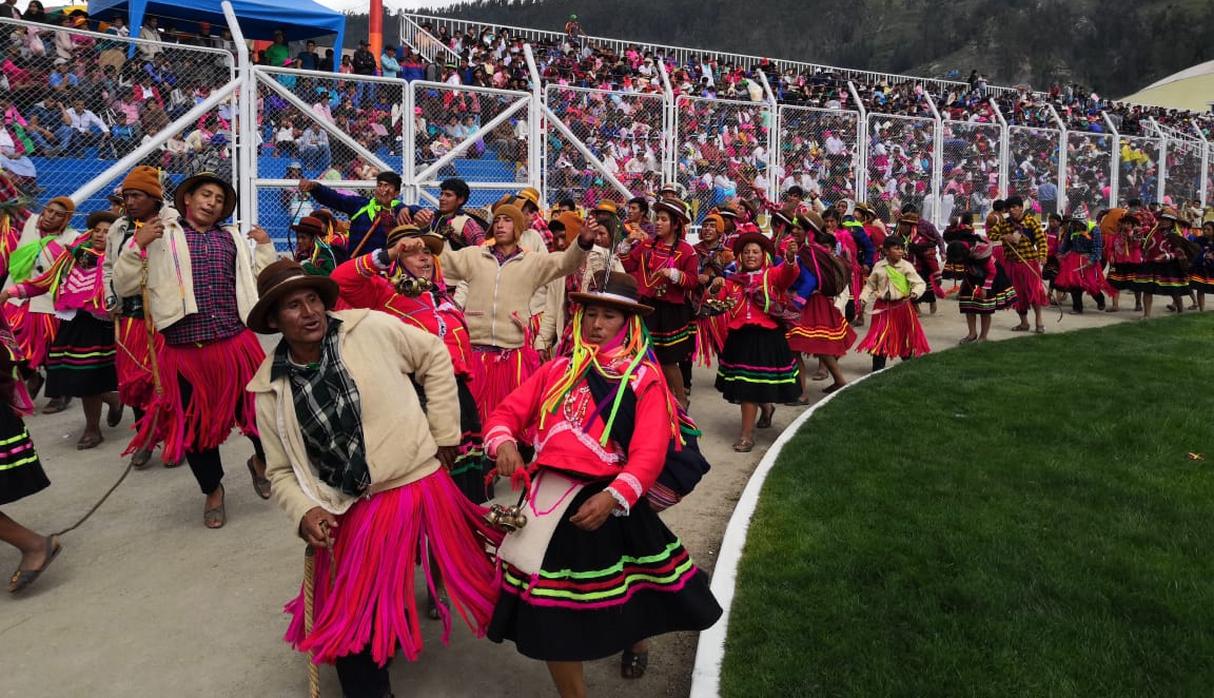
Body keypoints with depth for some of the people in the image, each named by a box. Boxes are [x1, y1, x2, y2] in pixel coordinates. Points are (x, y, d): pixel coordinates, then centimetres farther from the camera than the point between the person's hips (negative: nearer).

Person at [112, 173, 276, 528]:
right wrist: (136, 245, -8)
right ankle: (212, 489, 31)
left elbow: (260, 283, 16)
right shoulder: (160, 236, 6)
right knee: (194, 423, 10)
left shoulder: (233, 237, 14)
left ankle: (261, 460, 37)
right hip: (184, 350, -1)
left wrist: (265, 246, 6)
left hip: (236, 344, 2)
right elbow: (123, 288, 3)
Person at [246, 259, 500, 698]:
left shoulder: (371, 328, -9)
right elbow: (282, 472, 6)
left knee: (467, 575, 10)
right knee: (350, 620, 8)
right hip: (353, 512, 2)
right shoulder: (270, 390, -1)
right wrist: (304, 511, -13)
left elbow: (434, 356, 3)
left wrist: (444, 432, 1)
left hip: (421, 486, -1)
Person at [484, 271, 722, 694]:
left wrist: (613, 498, -30)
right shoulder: (557, 371, 10)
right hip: (548, 501, 3)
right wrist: (504, 443, -15)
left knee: (626, 594, 16)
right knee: (550, 613, 9)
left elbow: (649, 454, -13)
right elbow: (506, 413, 9)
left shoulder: (645, 379, -3)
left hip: (606, 504, -3)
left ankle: (637, 641, 54)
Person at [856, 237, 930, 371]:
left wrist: (913, 294, -28)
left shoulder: (906, 266, -7)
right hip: (883, 307, 1)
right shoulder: (878, 266, 1)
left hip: (902, 306, -1)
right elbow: (870, 286, 10)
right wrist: (863, 300, 1)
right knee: (879, 337, 0)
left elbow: (920, 284, -9)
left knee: (905, 337, 11)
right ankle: (877, 370, 9)